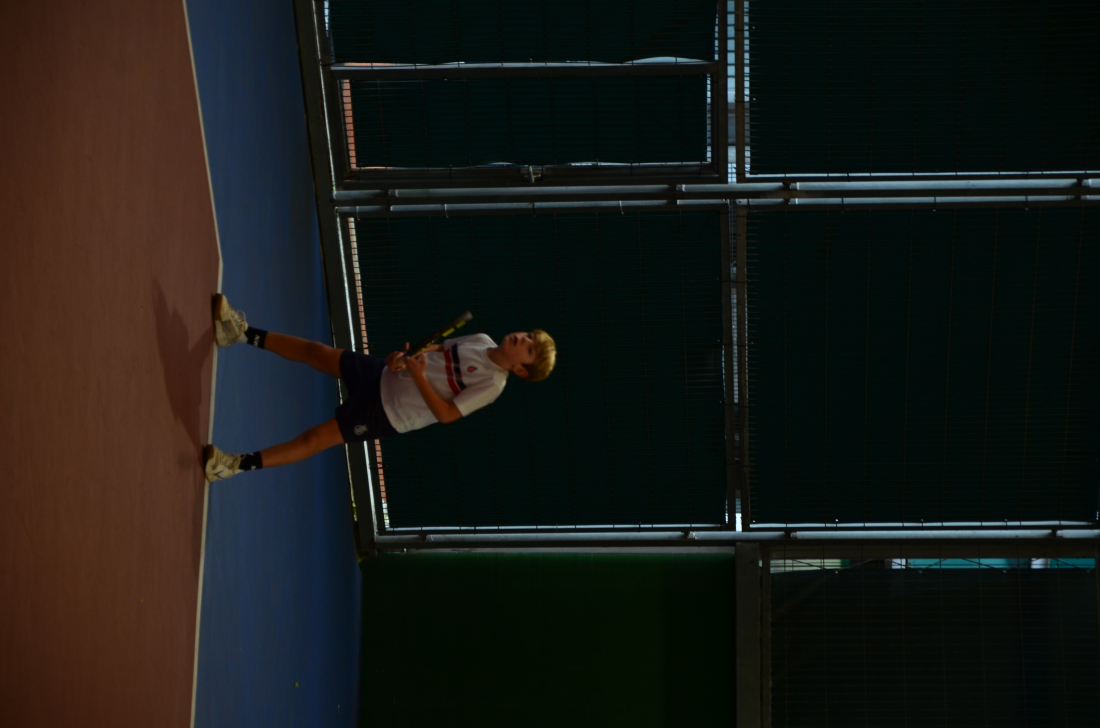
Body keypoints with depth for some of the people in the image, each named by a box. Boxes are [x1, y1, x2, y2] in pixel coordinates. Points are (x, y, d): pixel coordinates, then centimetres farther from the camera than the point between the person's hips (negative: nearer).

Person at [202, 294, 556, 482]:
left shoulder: (492, 385, -21)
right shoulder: (482, 341, 1)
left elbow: (447, 414, -23)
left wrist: (420, 377, -29)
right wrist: (403, 357, -5)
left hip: (386, 414, -6)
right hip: (381, 374, 6)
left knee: (315, 439, -10)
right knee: (315, 351, 3)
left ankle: (238, 464, -8)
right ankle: (244, 333, 13)